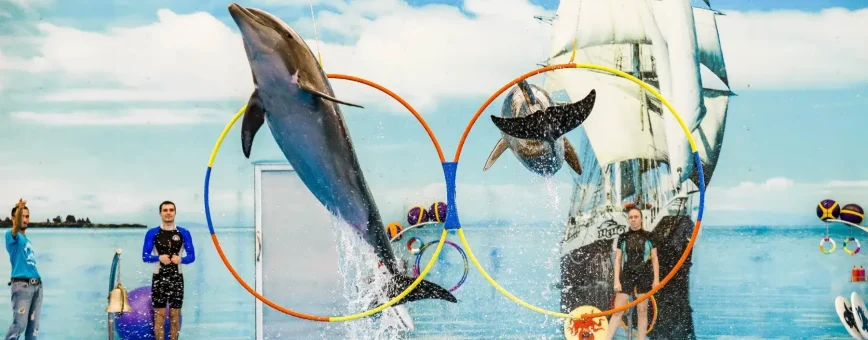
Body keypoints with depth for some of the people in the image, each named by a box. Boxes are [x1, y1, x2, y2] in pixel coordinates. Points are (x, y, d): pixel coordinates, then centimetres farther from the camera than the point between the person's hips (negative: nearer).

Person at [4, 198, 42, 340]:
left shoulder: (27, 240, 19)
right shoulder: (12, 236, -4)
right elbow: (16, 227, -29)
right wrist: (19, 209, -47)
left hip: (36, 285, 8)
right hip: (22, 285, -8)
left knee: (33, 326, 8)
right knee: (19, 324, -13)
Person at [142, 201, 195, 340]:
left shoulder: (184, 233, 2)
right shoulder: (152, 233, 0)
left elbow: (192, 256, 2)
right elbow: (145, 256, -2)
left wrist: (181, 259, -20)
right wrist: (159, 257, -21)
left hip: (177, 278, 1)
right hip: (159, 278, -1)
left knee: (175, 315, 6)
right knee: (160, 315, 0)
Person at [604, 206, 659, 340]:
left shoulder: (649, 237, 1)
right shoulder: (623, 237, 3)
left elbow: (654, 259, 2)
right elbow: (618, 259, 2)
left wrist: (656, 279, -4)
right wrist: (616, 280, -4)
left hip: (644, 276, 0)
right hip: (627, 275, 1)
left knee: (642, 311, 4)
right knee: (617, 310, -5)